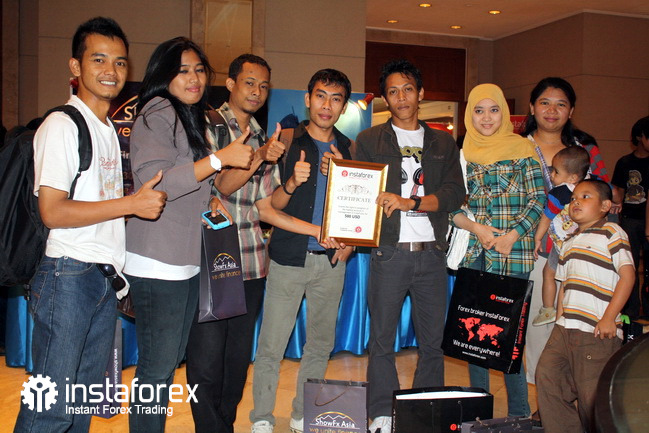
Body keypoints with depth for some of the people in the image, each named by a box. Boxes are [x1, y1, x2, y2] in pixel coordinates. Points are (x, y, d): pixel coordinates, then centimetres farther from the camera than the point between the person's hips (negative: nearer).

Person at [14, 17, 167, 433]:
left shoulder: (112, 129, 17)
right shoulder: (62, 125, -9)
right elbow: (53, 212, -17)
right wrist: (130, 203, -18)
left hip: (106, 279, 8)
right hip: (69, 277, -8)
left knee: (86, 399, 15)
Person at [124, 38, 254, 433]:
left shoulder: (194, 118, 17)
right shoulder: (158, 114, -11)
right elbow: (153, 181, -23)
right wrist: (220, 158, -21)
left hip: (187, 263, 9)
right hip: (157, 264, -9)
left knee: (170, 361, 17)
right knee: (157, 369, -1)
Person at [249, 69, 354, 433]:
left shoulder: (350, 150, 10)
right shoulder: (287, 143, 0)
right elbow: (271, 205, -3)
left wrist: (351, 241, 1)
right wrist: (291, 183, -22)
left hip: (331, 261, 4)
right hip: (289, 256, -3)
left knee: (321, 344, 11)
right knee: (272, 345, -1)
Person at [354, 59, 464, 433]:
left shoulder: (443, 143, 14)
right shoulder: (369, 141, 10)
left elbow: (456, 193, 1)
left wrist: (410, 202, -14)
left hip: (432, 253, 2)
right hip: (390, 252, -1)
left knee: (433, 341, 6)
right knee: (382, 340, 3)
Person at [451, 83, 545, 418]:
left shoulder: (522, 149, 3)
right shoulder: (462, 153, 10)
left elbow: (538, 199, -1)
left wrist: (511, 237, -12)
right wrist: (477, 228, -8)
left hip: (513, 253, -3)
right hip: (473, 253, 3)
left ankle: (519, 414, 12)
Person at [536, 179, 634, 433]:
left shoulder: (611, 233, -1)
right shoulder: (569, 243, 21)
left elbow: (627, 275, -9)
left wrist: (609, 318, -15)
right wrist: (559, 318, 11)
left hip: (597, 332, -7)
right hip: (564, 330, 7)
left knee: (591, 394, -5)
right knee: (547, 375, 3)